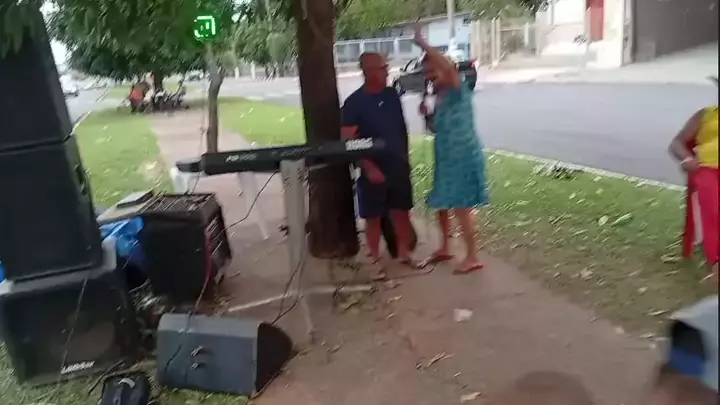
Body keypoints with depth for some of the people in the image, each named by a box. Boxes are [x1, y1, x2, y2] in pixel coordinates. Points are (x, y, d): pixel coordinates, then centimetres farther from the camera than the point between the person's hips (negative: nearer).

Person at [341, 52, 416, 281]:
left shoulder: (392, 95, 3)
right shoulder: (354, 103, -13)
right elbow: (348, 142, -16)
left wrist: (405, 156, 12)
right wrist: (369, 167, -22)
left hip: (399, 167, 5)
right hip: (374, 170, -4)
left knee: (402, 211, 12)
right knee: (373, 217, 6)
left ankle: (404, 253, 29)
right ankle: (376, 261, 21)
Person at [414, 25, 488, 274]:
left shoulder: (457, 91, -12)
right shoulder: (439, 97, 13)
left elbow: (450, 68, -34)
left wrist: (423, 45, -29)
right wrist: (427, 115, 1)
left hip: (464, 158, -9)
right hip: (446, 158, 9)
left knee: (461, 208, -6)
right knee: (442, 204, 16)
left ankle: (472, 258, 7)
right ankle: (445, 249, 33)